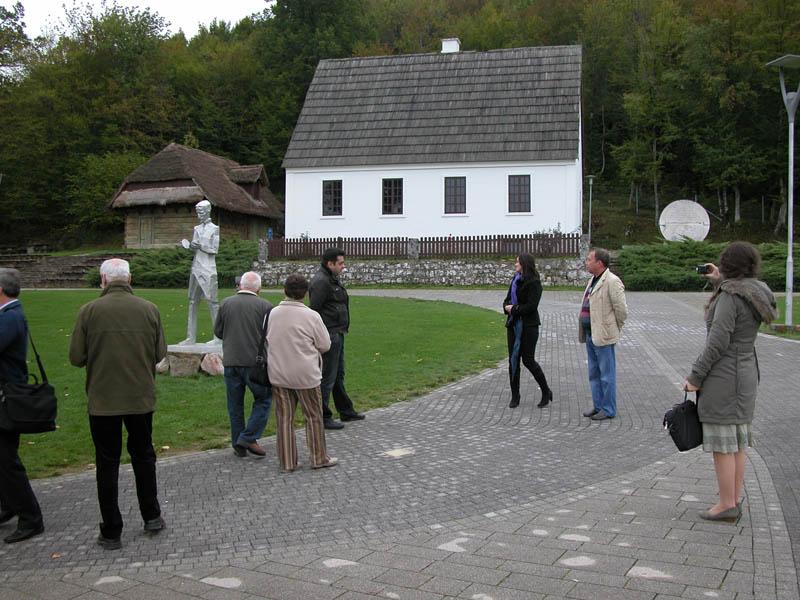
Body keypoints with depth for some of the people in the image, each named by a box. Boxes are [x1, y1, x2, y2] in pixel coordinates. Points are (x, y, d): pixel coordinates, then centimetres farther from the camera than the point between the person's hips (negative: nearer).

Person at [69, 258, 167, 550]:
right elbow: (160, 353, 0)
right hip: (141, 397, 2)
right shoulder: (149, 309, -5)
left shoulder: (89, 311, -11)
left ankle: (111, 532, 15)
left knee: (107, 463, 9)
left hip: (103, 400, -2)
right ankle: (152, 516, 29)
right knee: (143, 455, 20)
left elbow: (76, 358, -8)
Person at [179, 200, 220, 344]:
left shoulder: (214, 229, -2)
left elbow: (215, 250, -7)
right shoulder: (197, 228, 16)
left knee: (212, 301, -7)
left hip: (208, 270, -7)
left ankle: (218, 336, -3)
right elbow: (194, 248, 16)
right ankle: (191, 337, 7)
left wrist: (200, 246, -19)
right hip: (196, 268, 7)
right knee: (192, 301, 4)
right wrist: (188, 245, -4)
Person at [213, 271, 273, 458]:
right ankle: (248, 438, 0)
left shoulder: (226, 304, 0)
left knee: (235, 404, 12)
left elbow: (218, 332, 7)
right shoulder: (265, 306, -7)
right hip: (255, 362, -3)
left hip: (231, 362, 3)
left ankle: (238, 445, 17)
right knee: (263, 400, 11)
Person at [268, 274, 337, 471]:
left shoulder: (272, 314, -3)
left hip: (278, 375, 3)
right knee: (314, 417, 12)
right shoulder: (311, 316, -14)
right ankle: (319, 458, 20)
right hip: (305, 375, -3)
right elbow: (325, 345, -6)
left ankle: (287, 462, 16)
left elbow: (266, 341, 8)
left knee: (284, 418, 11)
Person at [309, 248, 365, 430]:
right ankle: (322, 417, 4)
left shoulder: (333, 279, 16)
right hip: (329, 336, -11)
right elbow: (314, 310, -22)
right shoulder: (321, 282, -17)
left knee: (338, 375, 19)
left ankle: (346, 411, 30)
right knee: (327, 377, -4)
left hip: (337, 334, 11)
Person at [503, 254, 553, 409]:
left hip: (528, 326, -7)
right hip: (513, 324, 7)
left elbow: (531, 306, -19)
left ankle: (546, 392, 14)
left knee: (528, 360, -4)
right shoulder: (515, 280, 13)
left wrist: (514, 309, -14)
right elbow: (507, 300, 14)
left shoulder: (534, 282, -11)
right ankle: (515, 396, 13)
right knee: (513, 360, 6)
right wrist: (507, 307, -8)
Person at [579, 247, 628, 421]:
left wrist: (614, 329, -3)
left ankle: (609, 410, 9)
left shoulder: (612, 282, -15)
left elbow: (622, 310, -15)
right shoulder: (593, 281, 15)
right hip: (590, 334, 10)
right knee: (594, 373, 16)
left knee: (607, 374, 0)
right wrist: (584, 332, 17)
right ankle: (598, 406, 26)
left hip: (604, 335, -10)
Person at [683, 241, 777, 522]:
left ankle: (726, 505, 4)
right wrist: (720, 281, 31)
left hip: (722, 376, -9)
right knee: (738, 441, 13)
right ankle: (734, 501, 20)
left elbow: (718, 341, -21)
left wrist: (695, 376, -15)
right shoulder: (755, 293, 8)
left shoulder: (729, 296, -18)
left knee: (722, 443, -2)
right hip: (746, 372, 9)